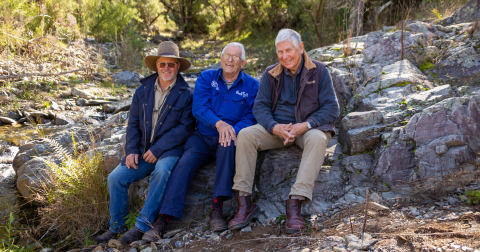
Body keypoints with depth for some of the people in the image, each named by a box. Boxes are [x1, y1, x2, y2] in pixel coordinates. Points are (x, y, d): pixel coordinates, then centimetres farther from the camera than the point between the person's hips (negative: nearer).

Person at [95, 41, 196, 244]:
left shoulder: (185, 94, -4)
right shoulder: (144, 89, 10)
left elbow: (185, 127, -12)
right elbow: (133, 122, 12)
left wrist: (157, 150, -17)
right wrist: (131, 150, -3)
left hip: (170, 149, -5)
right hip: (143, 149, 5)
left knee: (161, 172, -36)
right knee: (116, 178, -10)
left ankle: (142, 226, -27)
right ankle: (115, 227, 8)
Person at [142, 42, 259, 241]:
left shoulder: (251, 85, 6)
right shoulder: (206, 78, 8)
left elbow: (252, 117, -2)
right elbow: (199, 107, -7)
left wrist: (234, 130, -23)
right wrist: (218, 123, -25)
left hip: (228, 137, -1)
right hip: (203, 137, 1)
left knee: (229, 143, -36)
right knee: (185, 163, -25)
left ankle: (217, 207, -35)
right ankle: (163, 220, -30)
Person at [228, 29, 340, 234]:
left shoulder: (318, 71, -3)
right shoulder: (271, 74, 5)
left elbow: (331, 108, -7)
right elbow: (260, 106, 2)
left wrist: (306, 125, -23)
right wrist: (275, 127, -20)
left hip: (308, 128, -2)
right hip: (277, 128, 3)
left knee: (318, 138, -37)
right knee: (245, 135, -23)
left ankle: (295, 203, -40)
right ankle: (245, 203, -24)